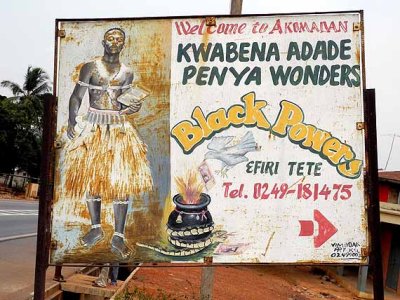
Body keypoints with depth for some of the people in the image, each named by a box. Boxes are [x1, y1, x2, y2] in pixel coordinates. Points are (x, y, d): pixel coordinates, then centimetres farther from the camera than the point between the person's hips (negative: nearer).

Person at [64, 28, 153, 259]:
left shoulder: (128, 72, 8)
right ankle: (96, 228, 26)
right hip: (93, 127, -1)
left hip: (120, 128, 1)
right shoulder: (90, 68, 0)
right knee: (91, 177, 6)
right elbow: (77, 97, -3)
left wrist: (131, 109, -8)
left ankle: (119, 237, 3)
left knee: (122, 180, -5)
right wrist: (72, 121, -17)